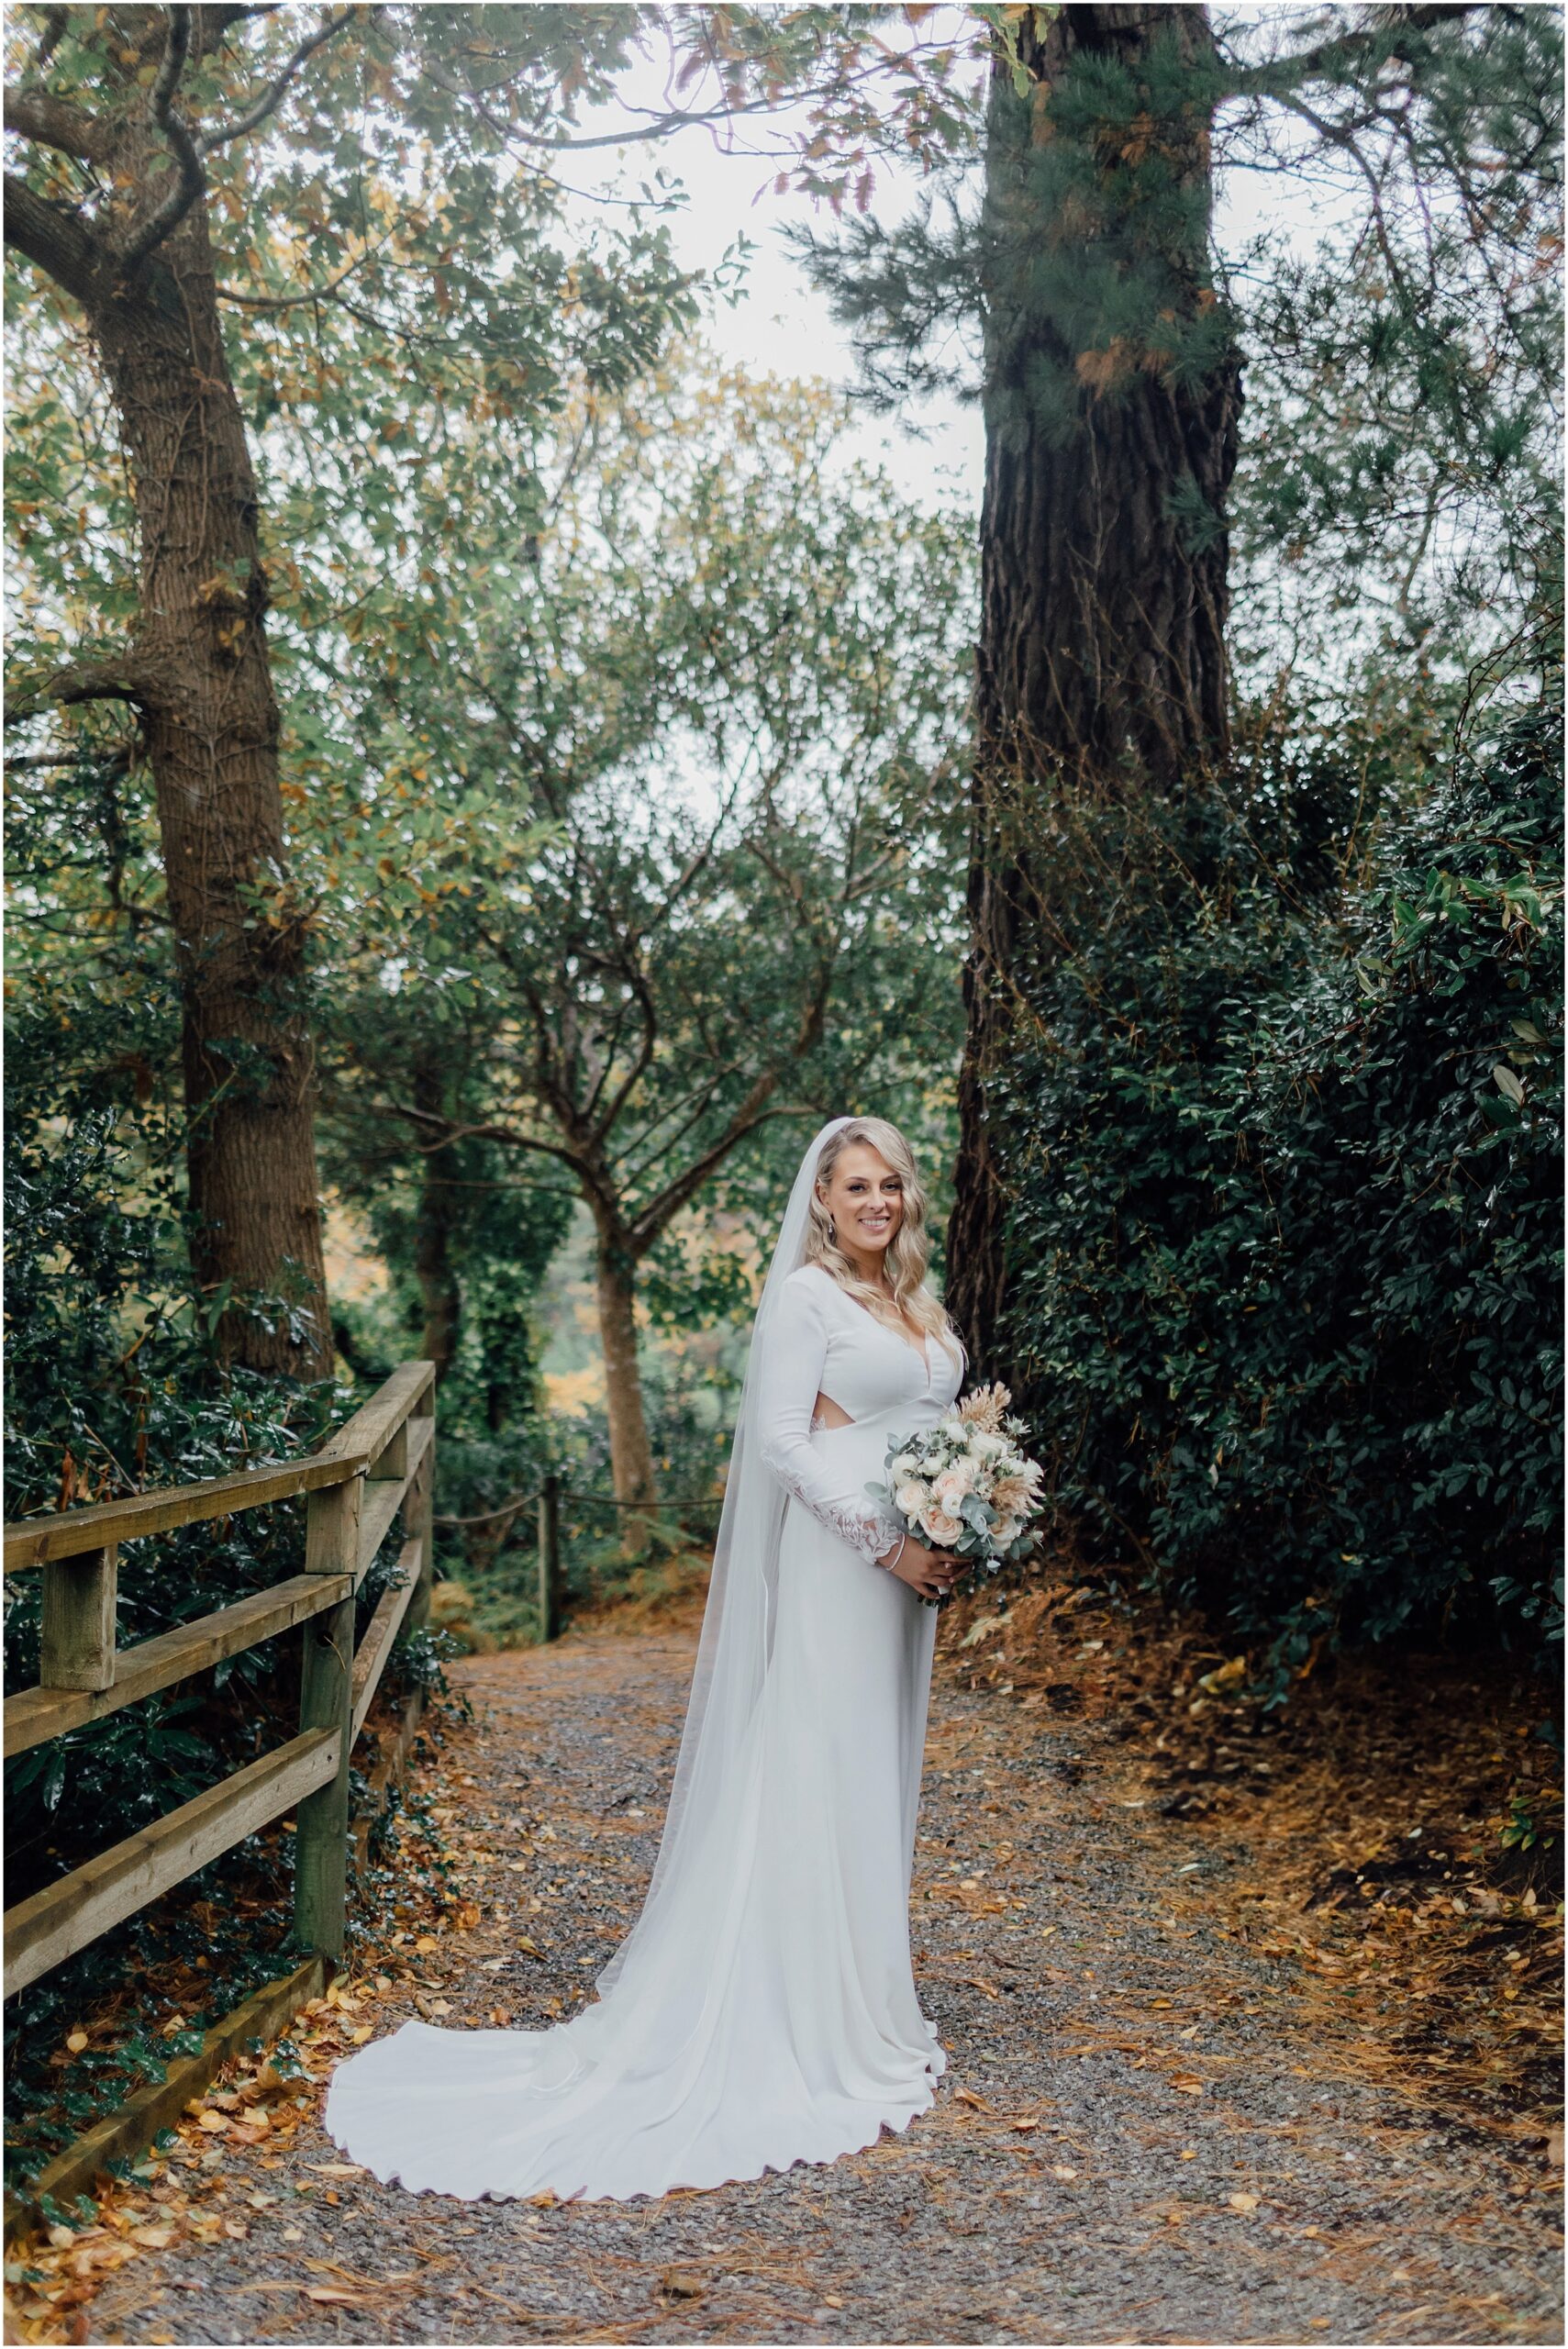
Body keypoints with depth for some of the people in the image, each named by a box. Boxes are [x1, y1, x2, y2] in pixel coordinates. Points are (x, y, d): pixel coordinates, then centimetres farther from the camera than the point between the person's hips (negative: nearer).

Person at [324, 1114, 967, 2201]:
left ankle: (870, 2005, 27)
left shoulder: (917, 1304, 14)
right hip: (837, 1566, -8)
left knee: (880, 1776, 15)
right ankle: (824, 2034, 6)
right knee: (820, 1777, -3)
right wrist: (885, 1542, -19)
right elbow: (783, 1438, -16)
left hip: (913, 1563, 8)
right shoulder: (807, 1296, -10)